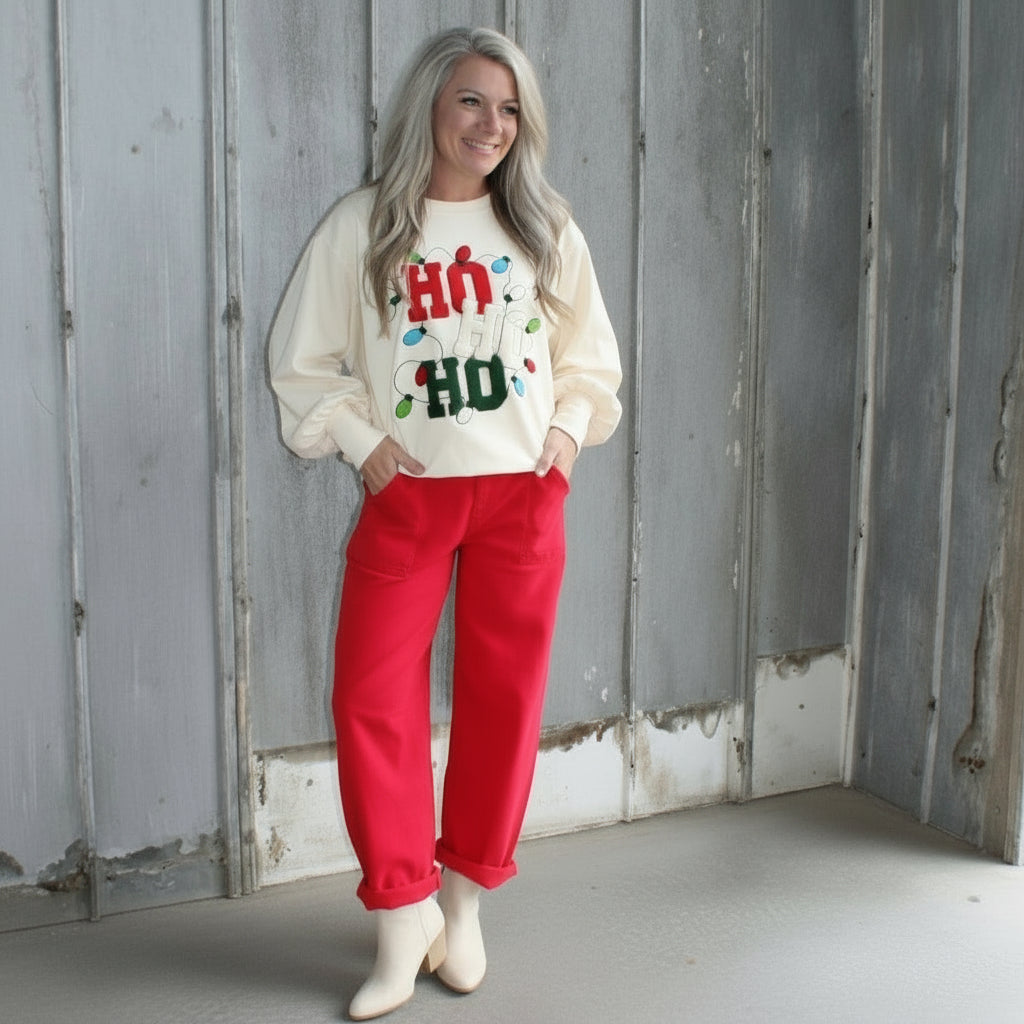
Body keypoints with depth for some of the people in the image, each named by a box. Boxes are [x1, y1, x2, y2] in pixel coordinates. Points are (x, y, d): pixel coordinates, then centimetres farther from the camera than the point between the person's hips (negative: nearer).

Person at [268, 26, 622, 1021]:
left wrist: (568, 427, 0)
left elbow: (588, 354, 16)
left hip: (523, 492, 2)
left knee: (504, 696, 5)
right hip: (408, 494, -1)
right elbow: (303, 360, 5)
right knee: (371, 698, -6)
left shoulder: (544, 226, 8)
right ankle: (403, 911, 12)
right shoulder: (362, 225, 2)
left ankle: (463, 901, 24)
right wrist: (363, 440, -5)